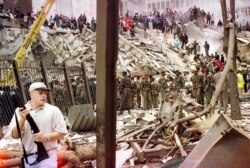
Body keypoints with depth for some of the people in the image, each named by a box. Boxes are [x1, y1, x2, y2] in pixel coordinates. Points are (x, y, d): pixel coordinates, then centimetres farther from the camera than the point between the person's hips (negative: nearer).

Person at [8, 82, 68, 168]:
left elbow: (61, 132, -1)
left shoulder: (53, 110, 0)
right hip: (28, 158, 3)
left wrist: (46, 137, -16)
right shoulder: (20, 111, 3)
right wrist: (22, 119, -17)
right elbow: (15, 135, -2)